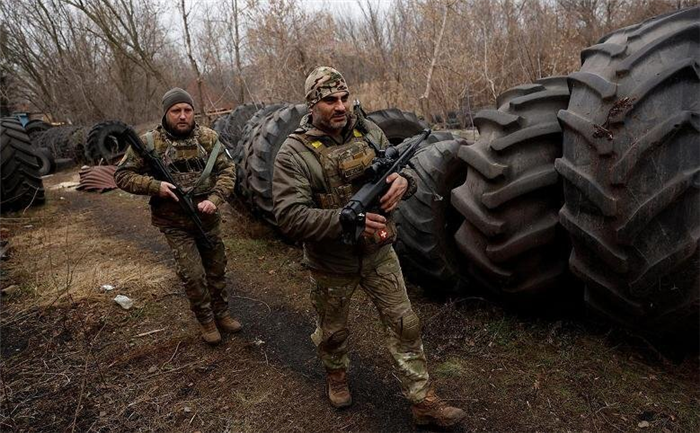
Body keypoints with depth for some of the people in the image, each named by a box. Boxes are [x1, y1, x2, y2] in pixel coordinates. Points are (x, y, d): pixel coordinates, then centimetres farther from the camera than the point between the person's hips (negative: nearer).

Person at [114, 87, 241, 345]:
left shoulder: (208, 138, -2)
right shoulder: (148, 143, -8)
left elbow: (227, 170, -2)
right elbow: (122, 175, -4)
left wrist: (215, 199, -19)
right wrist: (155, 186, -21)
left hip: (208, 218, 3)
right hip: (175, 223, -3)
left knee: (217, 269, 14)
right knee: (193, 275, -5)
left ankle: (221, 314, 34)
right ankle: (206, 321, 19)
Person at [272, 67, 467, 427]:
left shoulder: (370, 132, -3)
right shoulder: (295, 153, -18)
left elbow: (402, 172, 5)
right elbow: (289, 217, -25)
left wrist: (404, 181, -20)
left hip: (379, 254, 3)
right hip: (331, 264, -3)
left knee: (404, 325, 8)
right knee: (332, 331, 20)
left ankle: (423, 402, 25)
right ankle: (336, 375, 52)